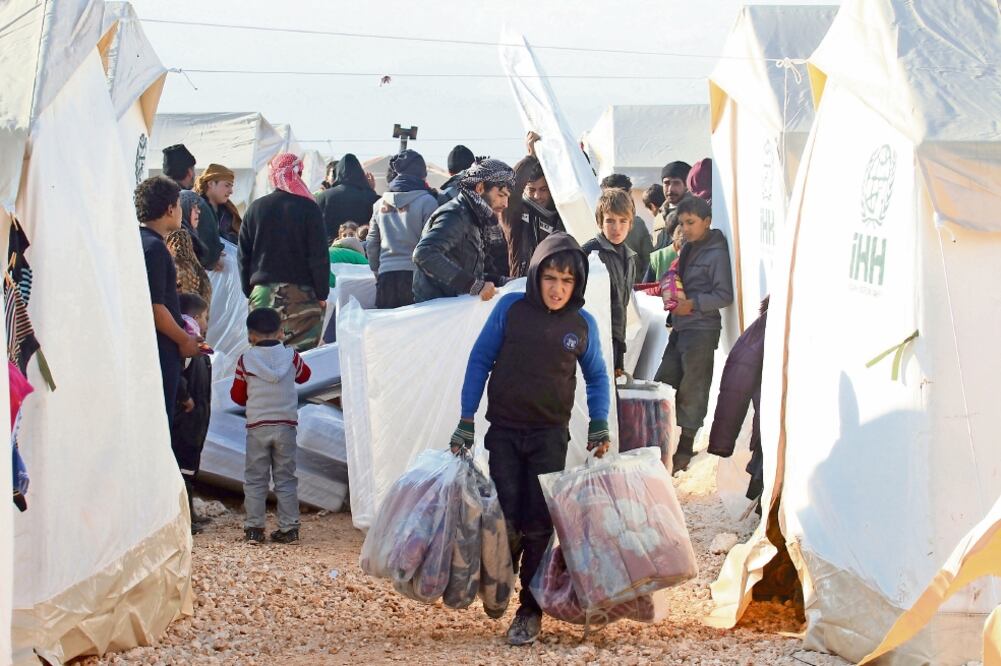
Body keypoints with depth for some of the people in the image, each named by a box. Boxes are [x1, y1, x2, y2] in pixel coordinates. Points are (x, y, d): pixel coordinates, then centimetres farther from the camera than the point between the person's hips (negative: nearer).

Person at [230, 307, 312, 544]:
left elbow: (237, 395, 3)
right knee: (285, 479, 8)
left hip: (257, 427, -1)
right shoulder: (291, 356, -1)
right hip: (286, 426, 1)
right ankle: (289, 527, 6)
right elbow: (304, 375, 21)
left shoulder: (245, 360, -5)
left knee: (255, 480, 6)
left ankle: (253, 527, 4)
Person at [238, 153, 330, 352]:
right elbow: (319, 256, -6)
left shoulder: (255, 208, 6)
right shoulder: (309, 208, -5)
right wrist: (322, 294, 0)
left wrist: (249, 291, 18)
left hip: (261, 293, 4)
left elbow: (243, 256, 11)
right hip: (300, 295, -4)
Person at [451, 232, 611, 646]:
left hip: (550, 437, 1)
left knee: (538, 526, 0)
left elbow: (596, 376, 14)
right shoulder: (510, 309, -7)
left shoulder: (582, 324, -1)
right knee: (506, 520, -4)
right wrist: (466, 421, -1)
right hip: (504, 432, -1)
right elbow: (480, 360, 1)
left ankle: (530, 611, 10)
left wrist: (599, 424, 2)